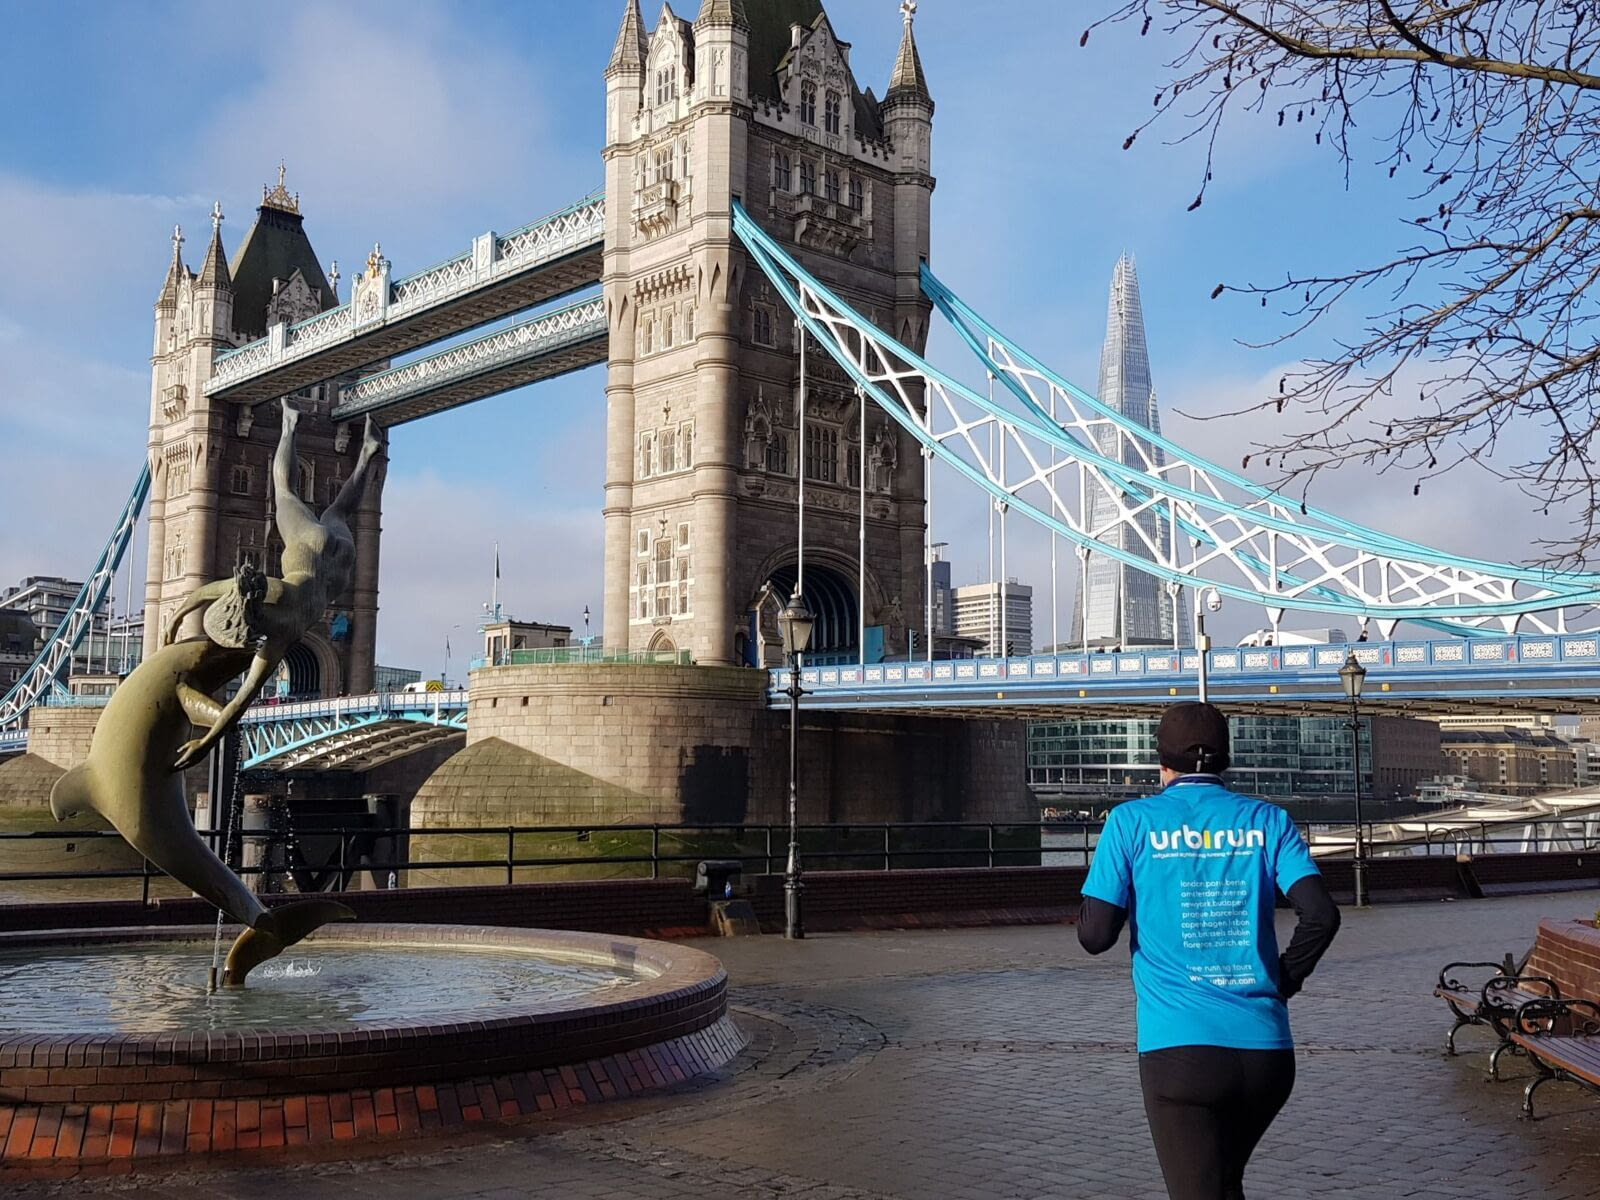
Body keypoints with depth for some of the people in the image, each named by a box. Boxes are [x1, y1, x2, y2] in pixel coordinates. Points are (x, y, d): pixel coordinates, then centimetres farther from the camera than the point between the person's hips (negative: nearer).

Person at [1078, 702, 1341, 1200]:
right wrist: (1282, 980, 11)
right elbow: (1321, 916, -5)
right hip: (1265, 1050, 4)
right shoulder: (1267, 820, 6)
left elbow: (1095, 936, -4)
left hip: (1179, 1048, -4)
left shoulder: (1132, 821, -1)